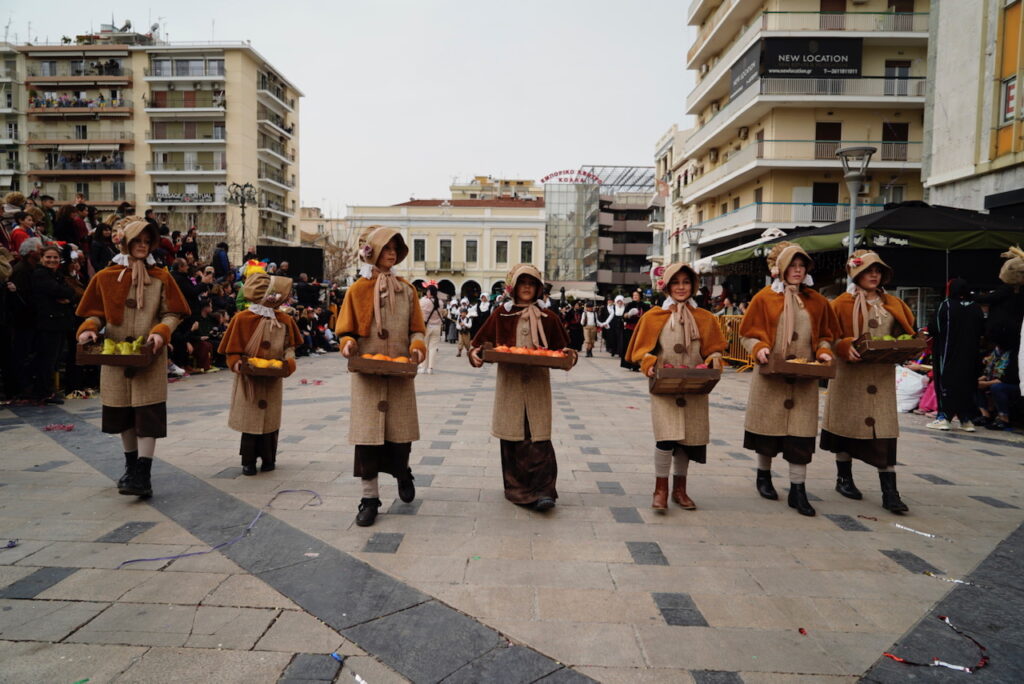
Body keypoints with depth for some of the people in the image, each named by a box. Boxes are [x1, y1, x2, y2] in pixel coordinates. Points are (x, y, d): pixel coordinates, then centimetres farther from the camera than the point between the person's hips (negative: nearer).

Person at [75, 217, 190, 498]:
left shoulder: (161, 278, 1)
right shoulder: (105, 277, 4)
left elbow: (173, 314, 1)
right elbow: (96, 313, 9)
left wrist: (161, 332, -17)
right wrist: (89, 329, -12)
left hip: (149, 356, -2)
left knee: (147, 412, -8)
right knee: (122, 412, 12)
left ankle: (142, 476, -8)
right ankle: (131, 465, 29)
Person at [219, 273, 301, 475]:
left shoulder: (284, 320, 0)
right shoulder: (243, 319, -10)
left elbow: (290, 346, 7)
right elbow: (233, 350, -5)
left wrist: (289, 360, -11)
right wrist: (236, 362, -24)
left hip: (273, 380, 3)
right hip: (249, 379, -3)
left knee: (270, 419, 8)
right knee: (250, 419, 3)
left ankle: (268, 458, 22)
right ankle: (249, 461, 15)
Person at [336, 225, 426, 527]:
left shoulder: (406, 289, 8)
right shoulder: (358, 290, 2)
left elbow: (416, 329, 9)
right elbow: (346, 330, 5)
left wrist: (417, 347, -11)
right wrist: (348, 344, -17)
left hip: (400, 372, 2)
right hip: (368, 373, -2)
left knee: (400, 430, 7)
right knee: (368, 434, 0)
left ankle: (402, 471, 38)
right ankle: (370, 497, 12)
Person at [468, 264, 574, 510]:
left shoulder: (548, 317, 8)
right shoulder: (501, 315, 6)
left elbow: (561, 349, 14)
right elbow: (479, 344, 10)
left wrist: (568, 356, -8)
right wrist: (475, 354, -11)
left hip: (538, 385, 0)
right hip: (509, 385, 0)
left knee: (539, 437, -6)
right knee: (512, 437, 2)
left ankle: (543, 490, -3)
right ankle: (517, 490, 14)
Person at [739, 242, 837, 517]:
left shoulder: (816, 301, 9)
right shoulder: (765, 297, 0)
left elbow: (825, 335, 14)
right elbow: (749, 334, 0)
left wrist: (824, 352, -6)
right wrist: (759, 349, -19)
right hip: (771, 375, -2)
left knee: (801, 432, -1)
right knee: (768, 426, 9)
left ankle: (797, 490, 6)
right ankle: (763, 476, 30)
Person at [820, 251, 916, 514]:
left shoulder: (893, 304, 12)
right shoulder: (843, 303, -2)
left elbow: (907, 332, 18)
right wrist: (847, 347, -23)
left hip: (882, 375, 4)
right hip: (851, 373, -3)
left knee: (885, 430, -1)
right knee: (847, 424, 7)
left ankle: (890, 492, 1)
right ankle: (844, 478, 24)